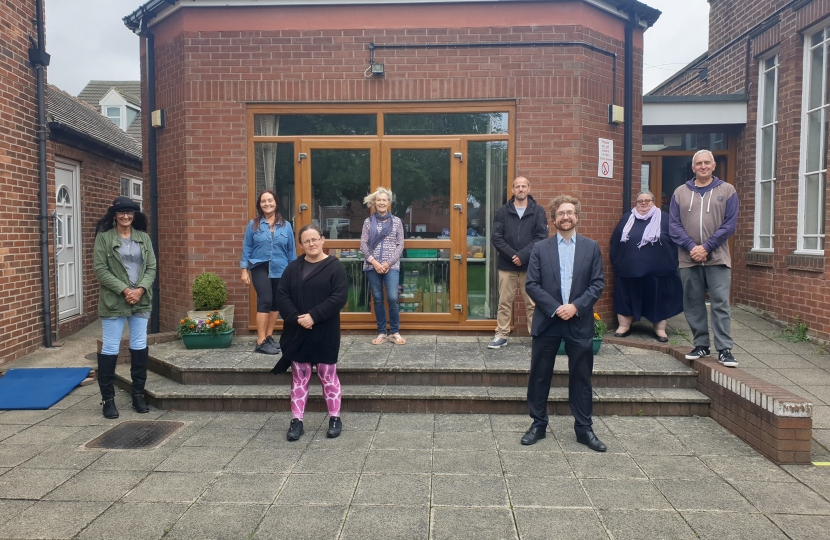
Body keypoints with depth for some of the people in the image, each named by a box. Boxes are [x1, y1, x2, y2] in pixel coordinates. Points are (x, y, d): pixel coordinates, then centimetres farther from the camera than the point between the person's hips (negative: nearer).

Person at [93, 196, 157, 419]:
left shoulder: (144, 237, 8)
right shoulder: (104, 237, -3)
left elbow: (151, 268, 5)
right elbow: (100, 269, -8)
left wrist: (141, 289, -11)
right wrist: (124, 290, -16)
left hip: (141, 301, 4)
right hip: (113, 301, -3)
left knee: (140, 347, 8)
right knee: (110, 349, 1)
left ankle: (138, 394, 21)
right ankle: (107, 398, 14)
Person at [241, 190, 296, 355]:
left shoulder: (286, 226, 5)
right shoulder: (253, 224, 2)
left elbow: (291, 250, 7)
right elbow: (247, 248, 3)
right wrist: (244, 270, -2)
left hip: (280, 270, 3)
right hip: (260, 268, -3)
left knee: (276, 303, 10)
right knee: (265, 301, -15)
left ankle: (268, 337, 25)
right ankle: (261, 342, -13)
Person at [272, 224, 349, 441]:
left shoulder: (335, 267, -5)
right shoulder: (293, 268, 7)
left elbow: (339, 297, -14)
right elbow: (282, 295, 1)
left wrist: (313, 316, -21)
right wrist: (295, 318, -15)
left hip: (325, 334, -3)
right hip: (297, 333, 3)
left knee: (328, 376, 6)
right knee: (299, 378, 10)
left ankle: (335, 418, 19)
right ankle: (296, 420, 18)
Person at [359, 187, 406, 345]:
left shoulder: (396, 221, 5)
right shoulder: (368, 221, 6)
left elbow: (400, 245, 2)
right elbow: (363, 244, 2)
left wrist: (389, 263, -9)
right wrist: (374, 262, -11)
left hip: (391, 266, -1)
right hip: (372, 266, 1)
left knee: (392, 298, -10)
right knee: (377, 299, 6)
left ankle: (395, 333, 4)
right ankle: (381, 333, 15)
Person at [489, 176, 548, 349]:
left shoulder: (538, 211, 3)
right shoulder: (502, 211, 5)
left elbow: (541, 237, -6)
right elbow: (496, 237, -3)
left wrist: (523, 255, -16)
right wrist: (512, 255, -15)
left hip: (530, 266, -1)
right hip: (507, 265, 1)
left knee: (533, 303, 5)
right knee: (504, 303, 8)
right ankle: (501, 336, 17)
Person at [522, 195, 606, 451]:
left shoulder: (591, 247, 6)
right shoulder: (541, 248, 3)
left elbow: (598, 283, 1)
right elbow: (531, 284, -3)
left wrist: (576, 306, -13)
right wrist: (555, 308, -14)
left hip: (580, 323, 1)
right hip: (547, 322, 0)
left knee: (581, 377, 8)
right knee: (539, 376, 7)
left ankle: (584, 428, 19)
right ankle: (538, 424, 21)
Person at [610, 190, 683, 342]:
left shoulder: (664, 219, 3)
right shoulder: (627, 219, 10)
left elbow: (675, 243, 1)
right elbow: (615, 242, 10)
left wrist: (672, 264, -4)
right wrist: (616, 262, 4)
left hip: (657, 270, -2)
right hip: (628, 270, 2)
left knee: (658, 299, 6)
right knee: (626, 298, 8)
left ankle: (660, 329, 18)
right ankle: (624, 326, 20)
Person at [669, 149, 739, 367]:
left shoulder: (727, 191, 3)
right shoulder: (680, 192, 7)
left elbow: (730, 224, -4)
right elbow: (674, 225, 2)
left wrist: (706, 248, -12)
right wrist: (691, 247, -12)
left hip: (717, 259, -2)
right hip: (688, 259, 2)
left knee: (720, 304, -4)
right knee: (693, 304, 7)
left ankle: (724, 350, 1)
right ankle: (701, 345, 19)